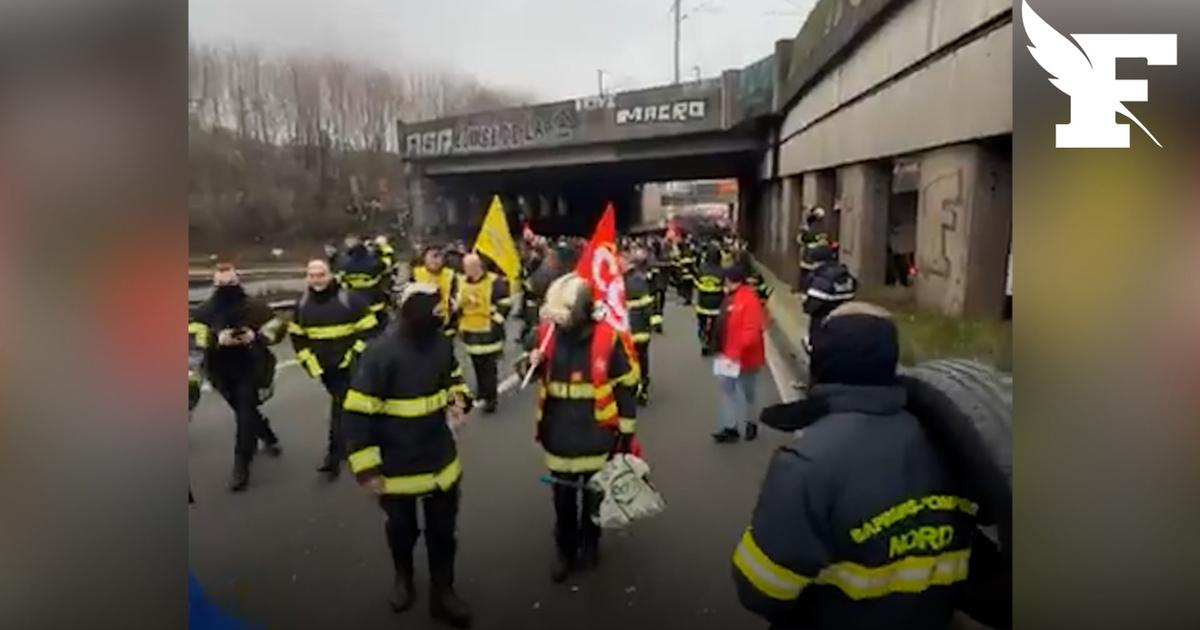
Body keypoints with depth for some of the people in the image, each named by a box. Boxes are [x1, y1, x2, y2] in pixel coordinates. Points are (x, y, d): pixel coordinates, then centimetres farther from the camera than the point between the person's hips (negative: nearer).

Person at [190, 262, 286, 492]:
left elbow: (276, 328, -3)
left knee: (245, 413, -10)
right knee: (244, 410, 18)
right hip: (223, 371, 4)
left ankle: (241, 465, -4)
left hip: (252, 369, -3)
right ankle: (269, 438, 44)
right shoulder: (204, 311, -1)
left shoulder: (256, 306, -5)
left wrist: (256, 336, -21)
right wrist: (216, 338, -27)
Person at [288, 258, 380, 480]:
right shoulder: (302, 304, 2)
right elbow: (297, 336, 10)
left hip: (349, 366, -5)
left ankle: (333, 455, 0)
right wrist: (309, 362, 2)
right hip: (323, 367, 5)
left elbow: (369, 329, -12)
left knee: (341, 407, -7)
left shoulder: (349, 299, -14)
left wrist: (355, 355, -16)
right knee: (341, 402, 21)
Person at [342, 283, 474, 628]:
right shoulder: (381, 353, -24)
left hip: (440, 458, 4)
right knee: (402, 528, 20)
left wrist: (459, 397, -8)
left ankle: (442, 592, 38)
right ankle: (403, 578, 51)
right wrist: (366, 468, -20)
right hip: (396, 466, -4)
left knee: (443, 528, 16)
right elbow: (357, 413, -21)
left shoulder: (442, 342, -7)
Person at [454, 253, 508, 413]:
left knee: (488, 367, -4)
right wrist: (459, 322, 14)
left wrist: (495, 321, -15)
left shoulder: (495, 282, -13)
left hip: (488, 332, -6)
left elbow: (503, 305, -12)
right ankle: (482, 390, 36)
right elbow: (457, 303, 19)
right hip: (470, 331, 6)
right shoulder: (462, 282, 8)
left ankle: (490, 397, 4)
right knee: (477, 366, 19)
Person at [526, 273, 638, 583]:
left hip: (598, 434, -2)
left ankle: (590, 544, 44)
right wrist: (531, 364, -15)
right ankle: (565, 552, 39)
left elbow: (626, 386, -10)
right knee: (563, 498, 17)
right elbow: (537, 372, 10)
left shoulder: (607, 337, -19)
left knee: (594, 495, 20)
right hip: (560, 434, 2)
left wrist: (626, 432, -7)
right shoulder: (547, 331, -9)